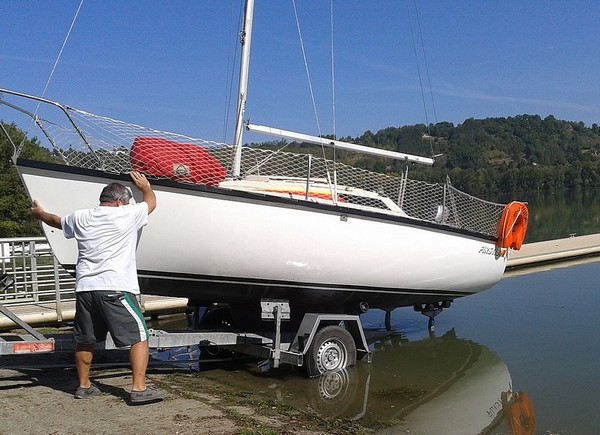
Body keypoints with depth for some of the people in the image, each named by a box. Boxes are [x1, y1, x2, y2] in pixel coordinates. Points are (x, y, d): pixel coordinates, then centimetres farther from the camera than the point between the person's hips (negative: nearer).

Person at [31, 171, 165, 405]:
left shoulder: (80, 217, 12)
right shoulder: (127, 214, -1)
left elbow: (56, 221, 33)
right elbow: (151, 202, 17)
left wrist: (40, 214, 54)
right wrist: (145, 186, 38)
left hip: (85, 287, 6)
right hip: (116, 289, -6)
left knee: (85, 339, 20)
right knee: (139, 337, -1)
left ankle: (84, 385, 31)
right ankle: (139, 389, -6)